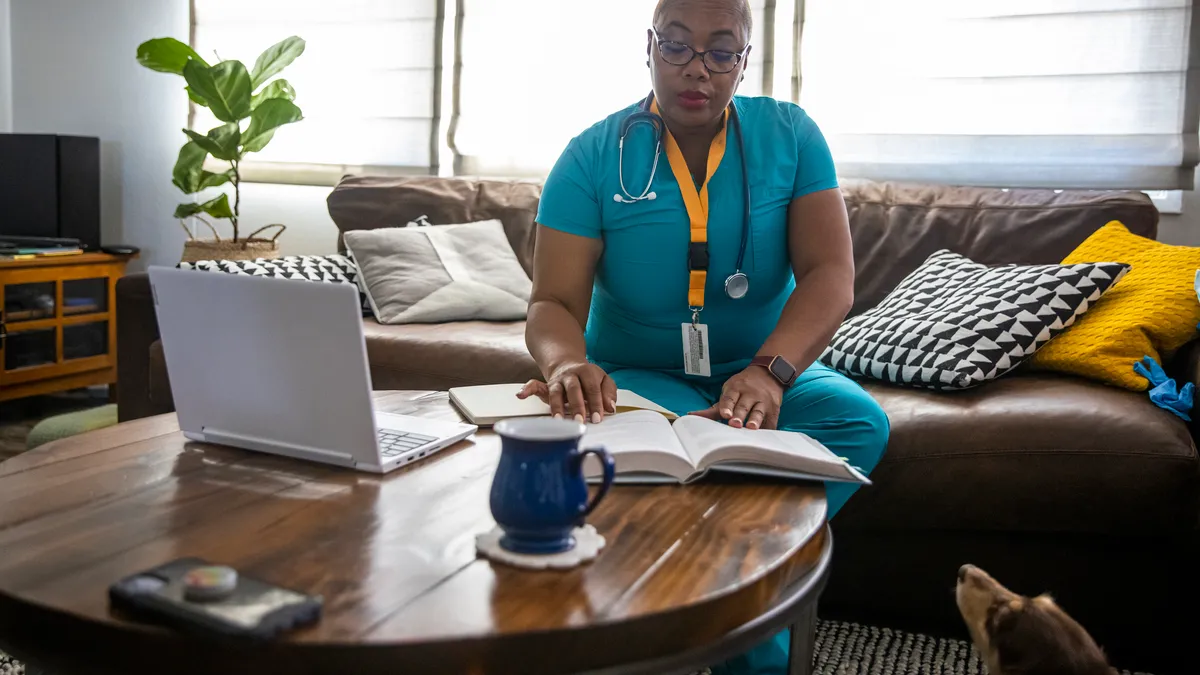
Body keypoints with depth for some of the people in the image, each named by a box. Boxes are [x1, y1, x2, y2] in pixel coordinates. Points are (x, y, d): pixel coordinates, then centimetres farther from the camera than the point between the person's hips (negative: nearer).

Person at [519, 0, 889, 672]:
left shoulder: (791, 136, -1)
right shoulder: (594, 156, -5)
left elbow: (830, 276, -12)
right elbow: (554, 303, -11)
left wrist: (769, 371, -32)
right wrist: (567, 363, -37)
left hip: (767, 367, 3)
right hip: (636, 375, -2)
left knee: (860, 420, -27)